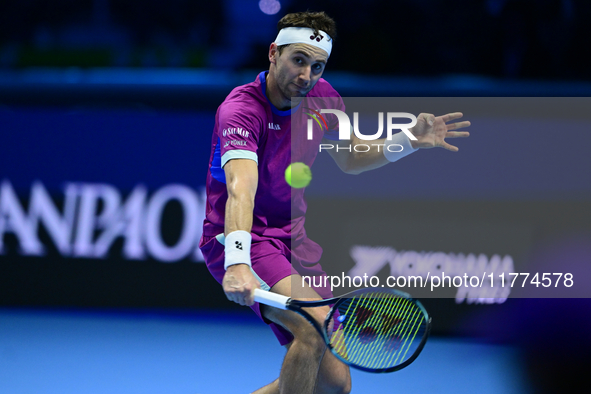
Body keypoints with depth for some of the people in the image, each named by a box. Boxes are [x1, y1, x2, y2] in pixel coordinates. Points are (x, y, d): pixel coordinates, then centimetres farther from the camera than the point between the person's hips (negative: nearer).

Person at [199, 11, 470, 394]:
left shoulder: (320, 95, -1)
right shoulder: (241, 110, -23)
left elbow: (350, 160, 17)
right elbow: (241, 190, -40)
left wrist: (409, 141, 0)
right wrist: (237, 262, -55)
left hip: (292, 234, 8)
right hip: (243, 238, -7)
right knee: (314, 325, -33)